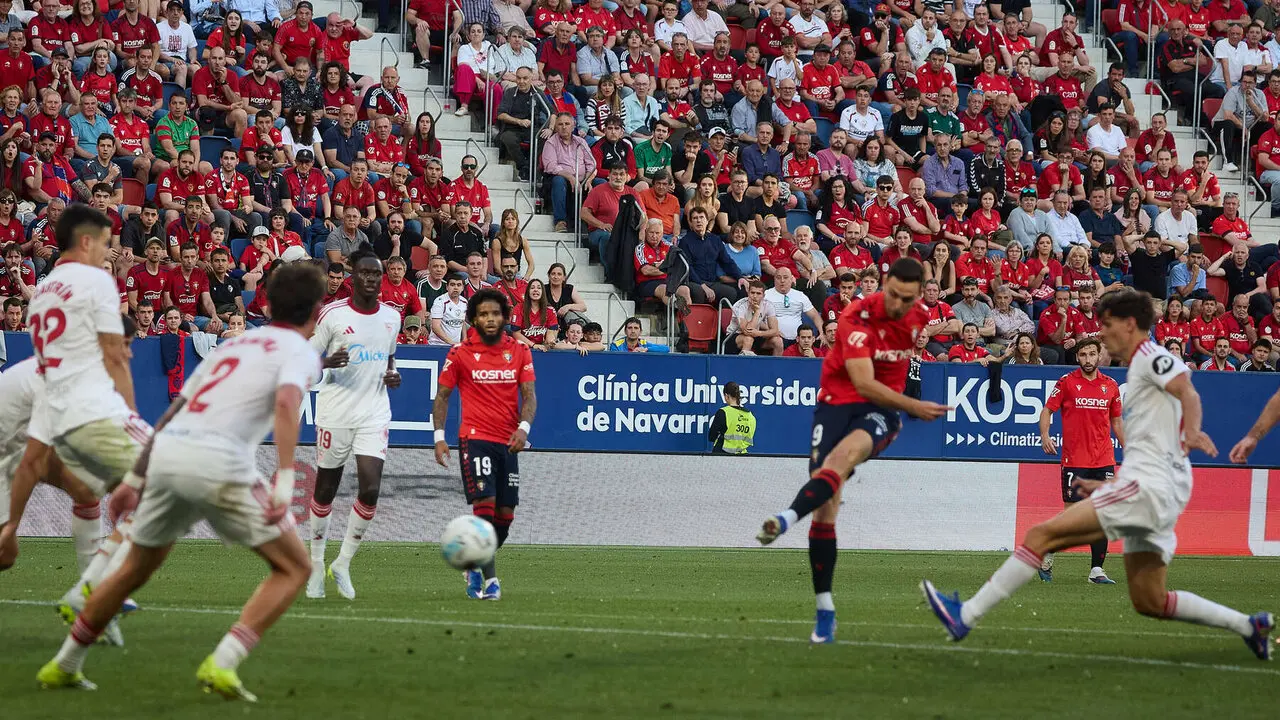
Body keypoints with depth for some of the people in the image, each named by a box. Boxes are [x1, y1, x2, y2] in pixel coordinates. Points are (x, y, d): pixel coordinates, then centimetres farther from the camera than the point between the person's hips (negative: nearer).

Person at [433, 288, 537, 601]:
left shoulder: (519, 351, 6)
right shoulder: (460, 353, -1)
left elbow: (528, 395, 2)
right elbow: (442, 396, 5)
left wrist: (523, 428, -16)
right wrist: (439, 437, -5)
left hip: (508, 443, 4)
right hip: (474, 438, -4)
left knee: (505, 515, 5)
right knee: (485, 504, -17)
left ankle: (475, 567, 27)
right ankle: (489, 579, -15)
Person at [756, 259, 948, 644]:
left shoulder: (919, 317, 1)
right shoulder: (857, 317, -17)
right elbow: (864, 384, -24)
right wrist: (914, 407, -23)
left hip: (881, 411, 2)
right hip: (837, 401, -2)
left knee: (842, 455, -35)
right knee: (825, 508, -10)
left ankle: (787, 518, -52)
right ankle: (825, 610, -4)